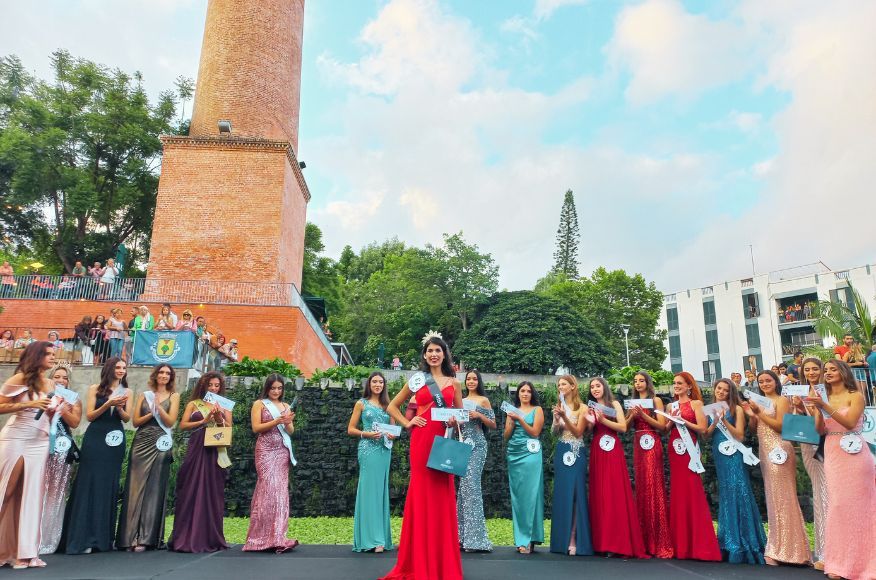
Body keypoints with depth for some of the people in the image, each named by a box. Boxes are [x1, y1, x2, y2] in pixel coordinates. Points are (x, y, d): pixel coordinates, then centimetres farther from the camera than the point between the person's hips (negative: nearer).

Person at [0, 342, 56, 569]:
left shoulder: (49, 384, 13)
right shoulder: (20, 379, -5)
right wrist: (29, 404, -16)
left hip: (39, 442, 5)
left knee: (31, 495, 3)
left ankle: (25, 552, 6)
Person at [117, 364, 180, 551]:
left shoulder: (173, 396, 8)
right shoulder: (144, 395, 13)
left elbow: (170, 421, -2)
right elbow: (136, 421, 7)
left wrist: (158, 406, -14)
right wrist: (152, 413, -8)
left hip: (160, 445, -2)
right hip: (141, 443, 2)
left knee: (154, 489, -3)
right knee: (135, 487, -1)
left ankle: (145, 538, 1)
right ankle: (130, 536, 5)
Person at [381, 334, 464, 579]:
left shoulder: (454, 383, 10)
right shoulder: (416, 380, 6)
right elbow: (392, 406, 12)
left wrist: (456, 421, -4)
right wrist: (407, 423, 0)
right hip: (421, 440, -1)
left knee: (443, 495, 3)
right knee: (421, 493, 1)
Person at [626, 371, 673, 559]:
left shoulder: (656, 400, 3)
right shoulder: (633, 403, 16)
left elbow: (662, 426, -6)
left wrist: (643, 415, -14)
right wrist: (633, 414, -6)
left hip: (652, 445, -5)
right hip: (637, 446, 5)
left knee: (654, 487, -10)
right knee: (641, 488, 5)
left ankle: (660, 542, -5)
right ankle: (645, 541, 11)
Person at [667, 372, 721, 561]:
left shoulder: (696, 403, 1)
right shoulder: (671, 406, 16)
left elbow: (703, 428, -8)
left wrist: (684, 421, -16)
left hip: (689, 448, -5)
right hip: (674, 449, 5)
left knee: (693, 492, -7)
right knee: (678, 492, 6)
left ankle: (699, 545, -1)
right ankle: (681, 544, 14)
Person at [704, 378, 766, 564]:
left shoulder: (736, 409, -1)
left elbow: (740, 435, -8)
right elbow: (706, 435, 6)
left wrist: (724, 420, -18)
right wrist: (714, 422, -10)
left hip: (734, 455, -5)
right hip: (718, 455, 5)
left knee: (739, 493, -7)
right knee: (725, 495, 10)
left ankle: (744, 544, 1)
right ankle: (730, 544, 20)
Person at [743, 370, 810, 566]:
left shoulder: (782, 400, -3)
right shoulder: (760, 402, 16)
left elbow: (780, 426, -13)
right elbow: (755, 429, 14)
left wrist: (759, 412, -15)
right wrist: (752, 415, -4)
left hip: (778, 450, -7)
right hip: (765, 451, 7)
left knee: (781, 497, -3)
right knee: (772, 496, 9)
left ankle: (781, 549, 2)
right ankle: (778, 547, 16)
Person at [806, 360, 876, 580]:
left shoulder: (856, 396, -1)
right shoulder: (826, 399, 13)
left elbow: (850, 423, -15)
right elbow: (821, 430, 4)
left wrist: (825, 406, -23)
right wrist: (818, 410, -12)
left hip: (854, 456, -4)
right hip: (832, 456, 4)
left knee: (855, 504, -2)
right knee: (838, 505, 4)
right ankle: (841, 562, 10)